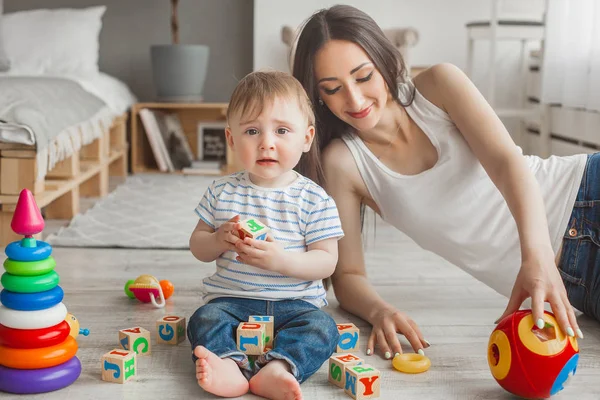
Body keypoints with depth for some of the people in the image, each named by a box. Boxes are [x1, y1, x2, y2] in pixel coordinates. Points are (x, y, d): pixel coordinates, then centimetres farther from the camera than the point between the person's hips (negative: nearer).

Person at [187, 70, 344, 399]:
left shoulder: (314, 199, -3)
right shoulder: (222, 192, 5)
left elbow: (326, 262, -6)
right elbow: (197, 247, 10)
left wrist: (281, 260, -23)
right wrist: (219, 240, -13)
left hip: (296, 302, -1)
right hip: (231, 299, 2)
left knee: (322, 328, -28)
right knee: (204, 320, -26)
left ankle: (276, 368, -48)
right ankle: (230, 365, -48)